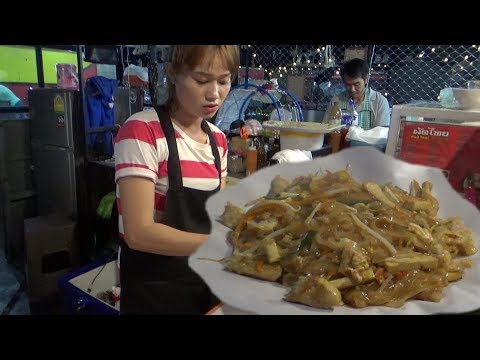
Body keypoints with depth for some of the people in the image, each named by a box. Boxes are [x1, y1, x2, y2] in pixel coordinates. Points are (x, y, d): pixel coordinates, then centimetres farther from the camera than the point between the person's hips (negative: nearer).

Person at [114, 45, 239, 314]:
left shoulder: (218, 139, 2)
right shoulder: (141, 132, -19)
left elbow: (214, 217, 7)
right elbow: (139, 233, -25)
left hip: (207, 282, 6)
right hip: (154, 290, -6)